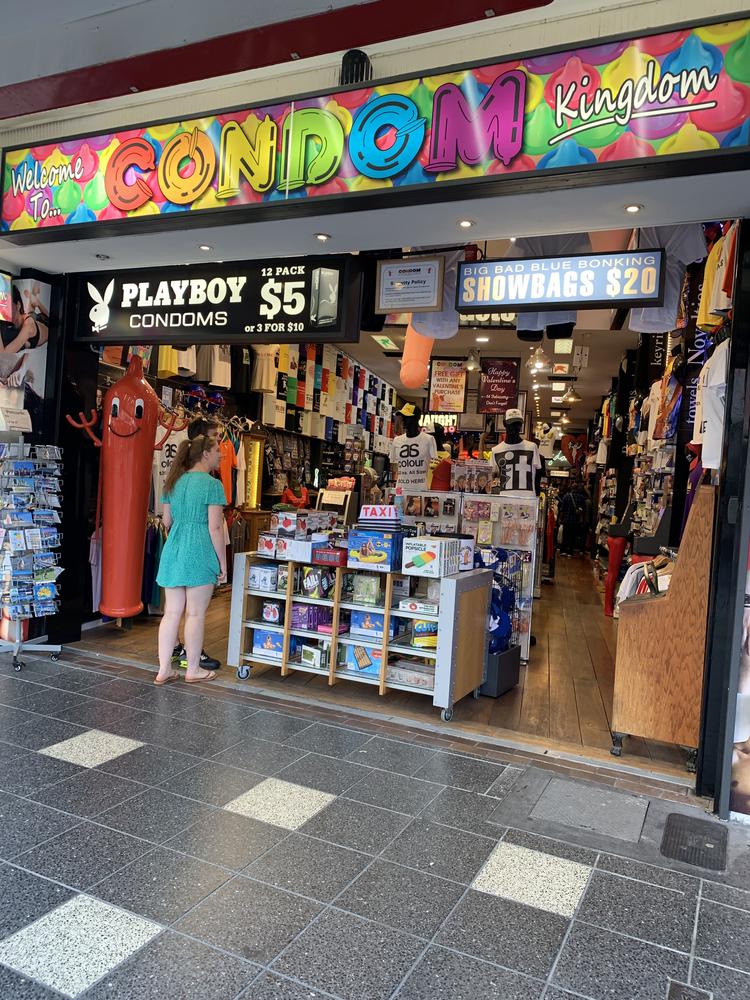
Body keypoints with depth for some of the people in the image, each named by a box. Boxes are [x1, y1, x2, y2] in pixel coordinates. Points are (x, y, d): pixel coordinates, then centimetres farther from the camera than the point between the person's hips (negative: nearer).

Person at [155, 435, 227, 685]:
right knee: (195, 614, 5)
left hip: (172, 553, 7)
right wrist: (223, 563, -7)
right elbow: (215, 527, -14)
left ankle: (164, 670, 15)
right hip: (199, 555, -6)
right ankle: (193, 670, 16)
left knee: (171, 613, 10)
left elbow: (167, 521, 15)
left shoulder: (174, 482, 11)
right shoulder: (212, 485, -11)